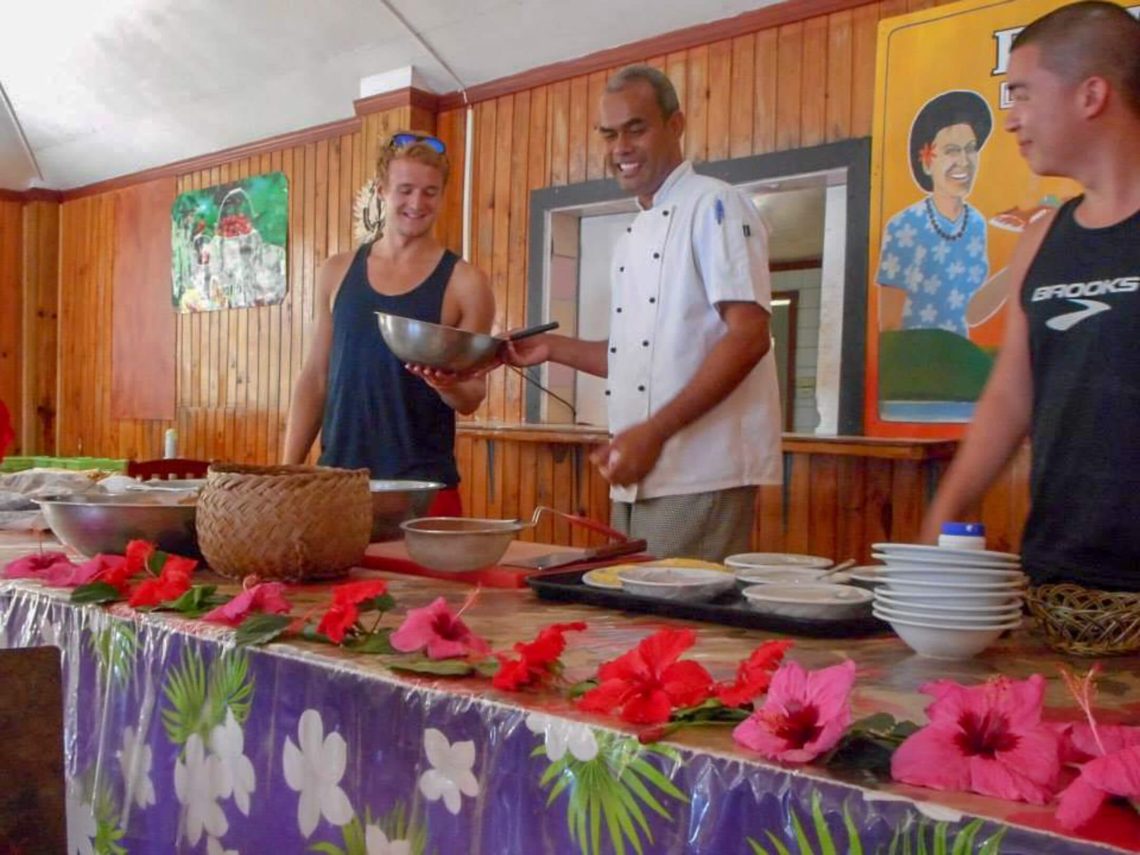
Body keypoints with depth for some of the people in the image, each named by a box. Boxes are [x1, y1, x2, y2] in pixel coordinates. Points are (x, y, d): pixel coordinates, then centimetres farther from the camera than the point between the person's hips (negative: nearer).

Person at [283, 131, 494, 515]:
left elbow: (471, 398, 0)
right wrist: (289, 468, 5)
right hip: (338, 474, 3)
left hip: (424, 483, -2)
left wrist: (449, 387, -22)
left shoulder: (464, 283, -3)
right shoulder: (337, 273, 7)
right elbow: (315, 378, 10)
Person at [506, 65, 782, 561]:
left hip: (701, 477, -8)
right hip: (637, 479, 8)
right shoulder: (631, 239, 19)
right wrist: (553, 349, 13)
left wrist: (655, 432, -21)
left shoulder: (713, 206, -6)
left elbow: (748, 337, -16)